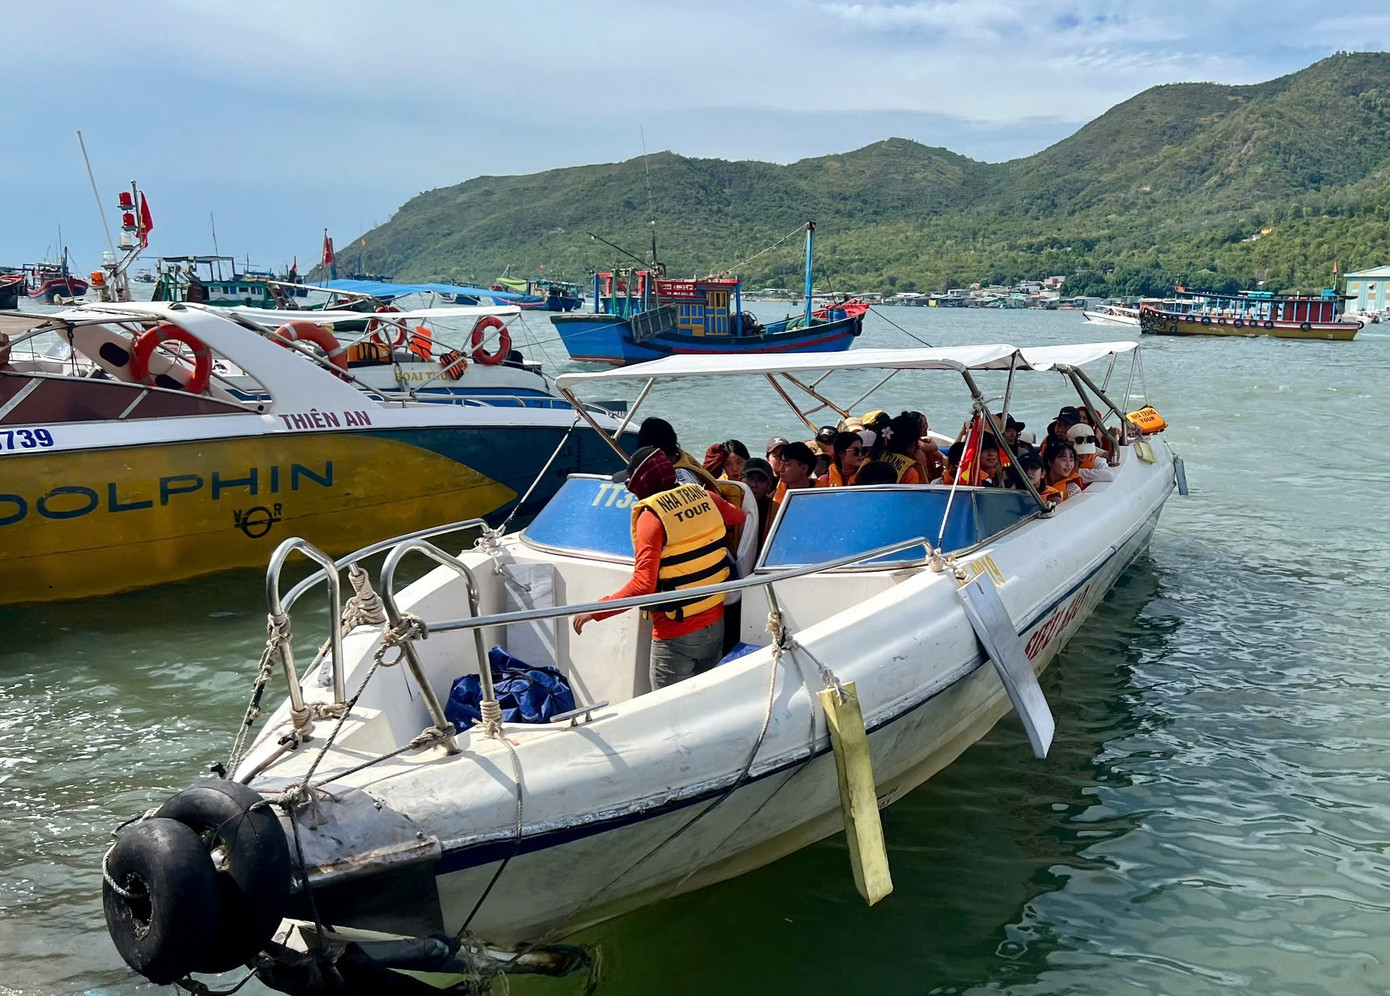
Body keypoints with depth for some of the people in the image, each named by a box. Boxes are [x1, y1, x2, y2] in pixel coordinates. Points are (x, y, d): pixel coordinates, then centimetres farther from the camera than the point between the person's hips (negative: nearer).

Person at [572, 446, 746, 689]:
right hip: (715, 623, 7)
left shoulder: (651, 516, -18)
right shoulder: (703, 496, -1)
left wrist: (596, 610, -20)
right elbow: (739, 517, 19)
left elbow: (643, 585, -25)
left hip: (676, 635, -7)